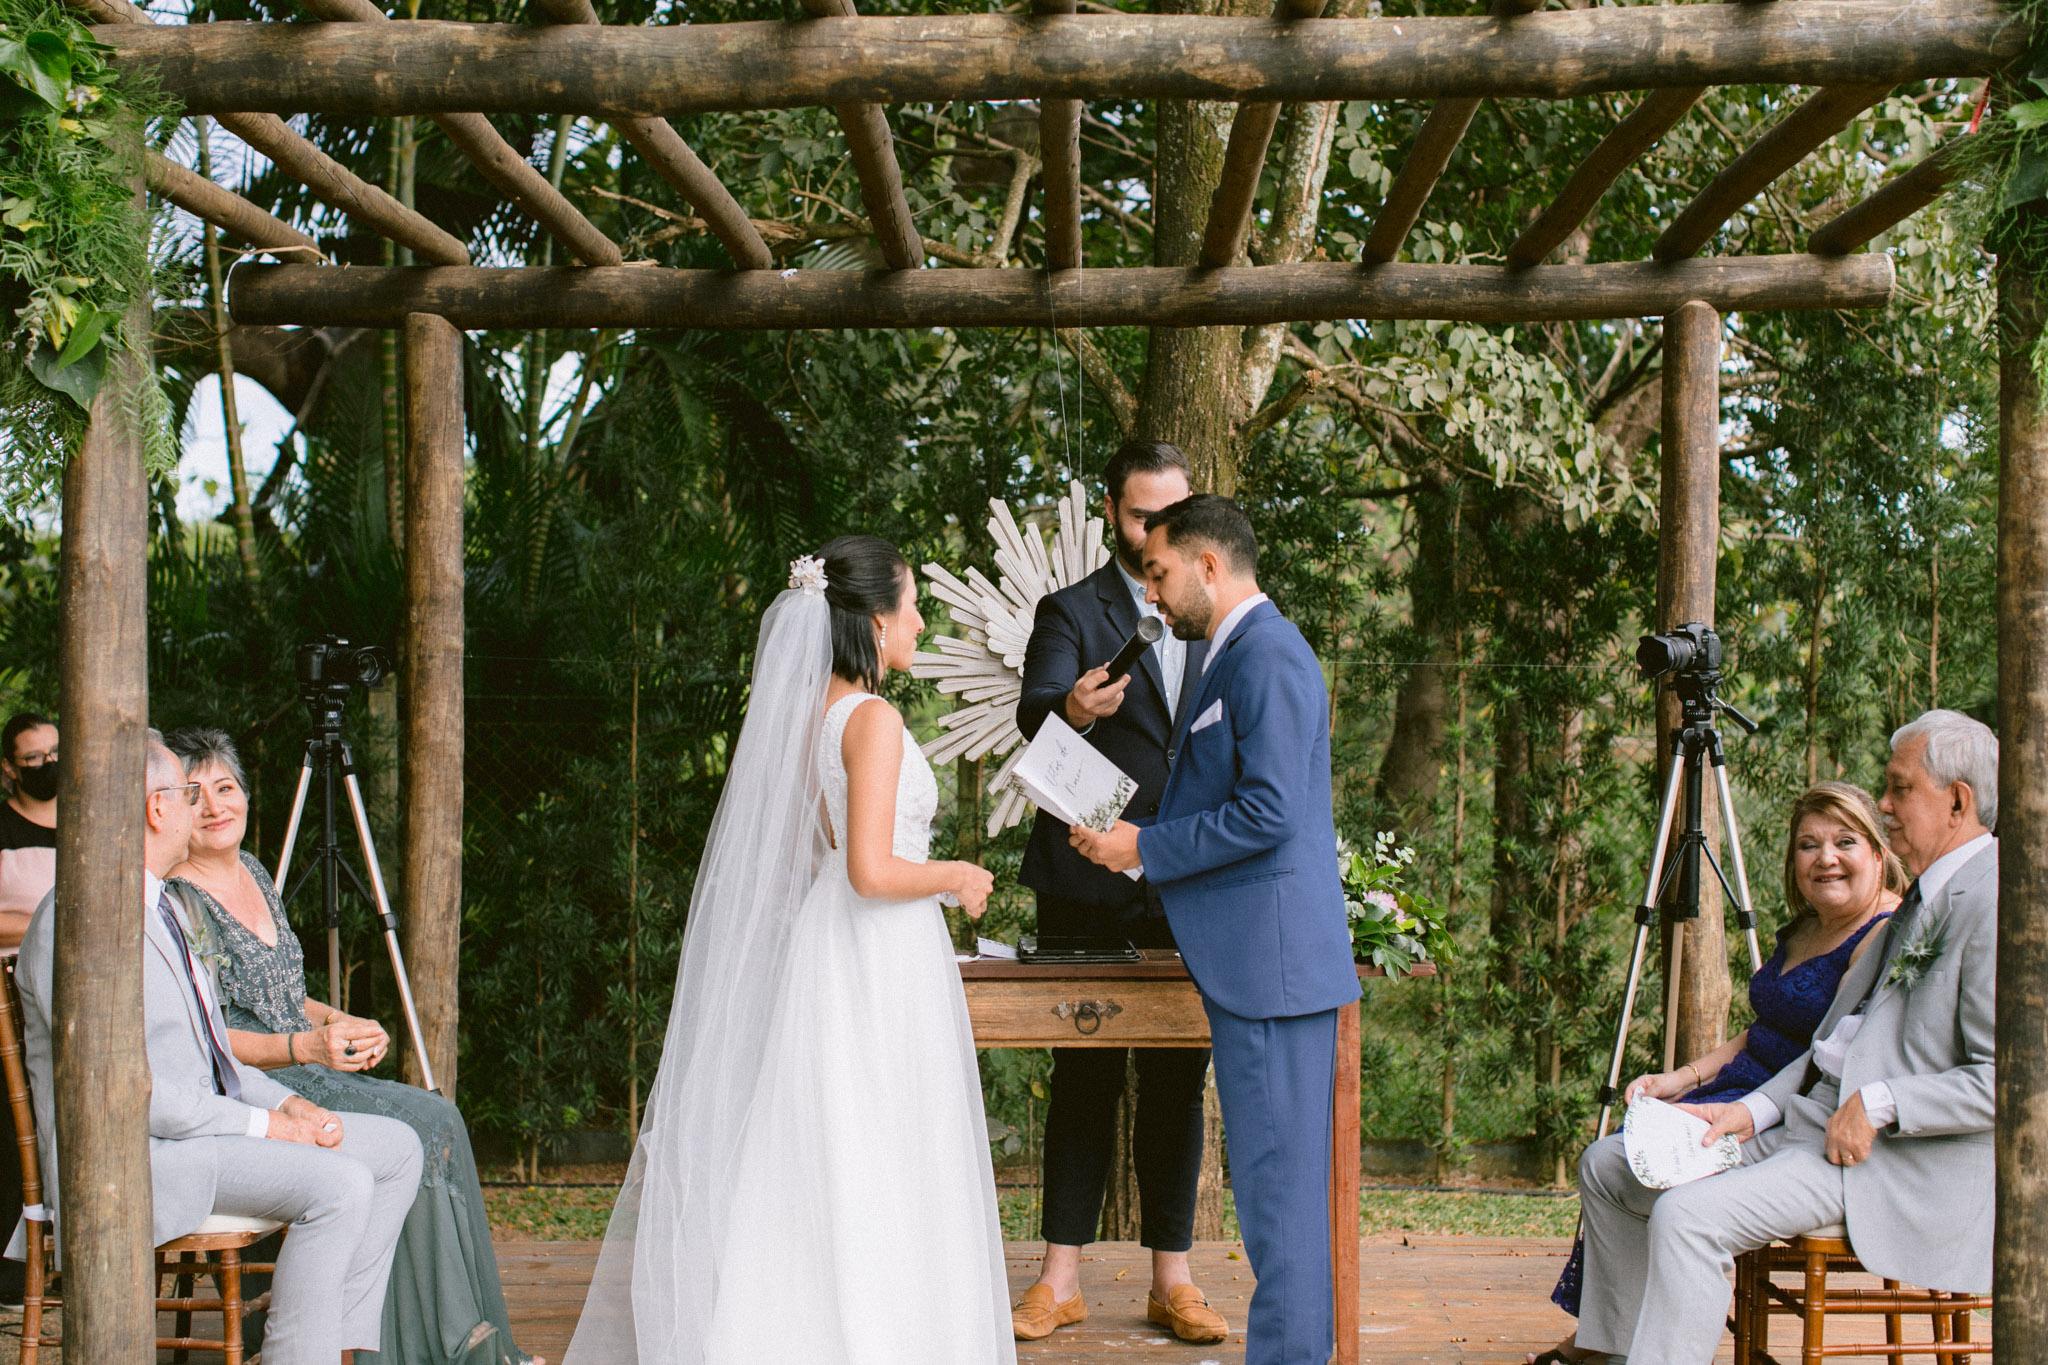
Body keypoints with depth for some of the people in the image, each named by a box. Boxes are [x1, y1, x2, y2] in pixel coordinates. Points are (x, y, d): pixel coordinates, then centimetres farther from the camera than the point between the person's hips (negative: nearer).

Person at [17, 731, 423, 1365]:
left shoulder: (157, 906, 17)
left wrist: (285, 1102, 3)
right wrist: (262, 1125, -17)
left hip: (199, 1122, 10)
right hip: (126, 1156, -10)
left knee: (395, 1147, 2)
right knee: (338, 1185, -27)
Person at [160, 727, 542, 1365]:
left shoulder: (253, 871, 15)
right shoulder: (175, 900, -12)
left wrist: (340, 1022, 4)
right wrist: (306, 1046, -27)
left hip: (302, 1073, 8)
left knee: (439, 1118, -14)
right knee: (414, 1129, -24)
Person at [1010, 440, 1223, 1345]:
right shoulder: (1071, 611, 0)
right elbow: (1034, 713, -18)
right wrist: (1072, 709, -41)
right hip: (1088, 885, -3)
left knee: (1179, 1083, 7)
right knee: (1082, 1078, 3)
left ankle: (1171, 1279, 15)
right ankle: (1061, 1280, 10)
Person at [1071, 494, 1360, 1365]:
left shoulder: (1267, 655, -13)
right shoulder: (1237, 655, 18)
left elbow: (1266, 814, -21)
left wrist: (1144, 849, -12)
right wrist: (1137, 840, 11)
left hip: (1272, 956, -10)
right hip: (1251, 961, 10)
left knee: (1278, 1174, -5)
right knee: (1275, 1172, 14)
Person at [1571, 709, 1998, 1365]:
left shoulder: (1990, 902, -15)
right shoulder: (1923, 894, 17)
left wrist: (1880, 1105, -20)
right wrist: (1752, 1112, 6)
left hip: (1904, 1161, -10)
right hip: (1808, 1115, 10)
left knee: (1689, 1216, -29)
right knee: (1605, 1167, 6)